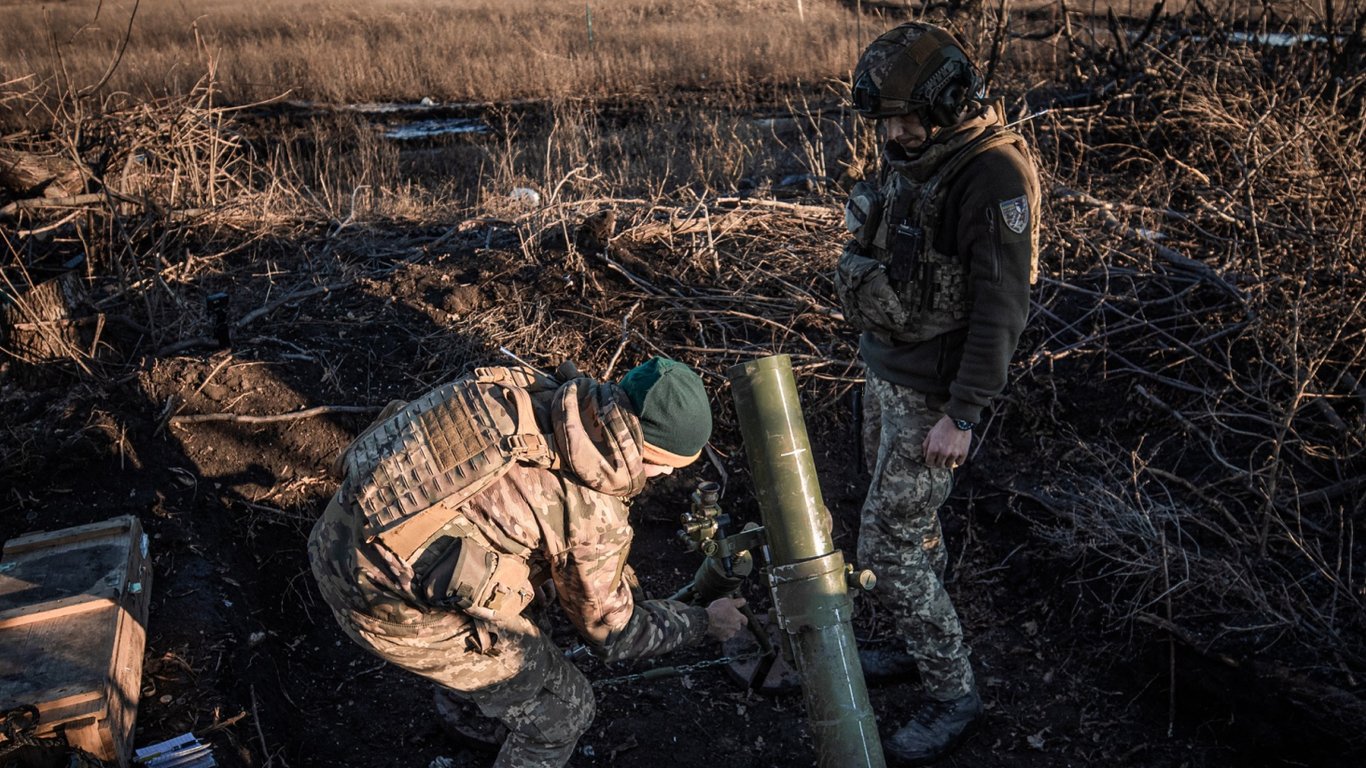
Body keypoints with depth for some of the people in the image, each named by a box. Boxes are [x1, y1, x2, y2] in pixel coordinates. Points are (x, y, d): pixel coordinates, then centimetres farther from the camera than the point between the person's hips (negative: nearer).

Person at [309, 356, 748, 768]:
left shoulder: (530, 390, 4)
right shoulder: (593, 513, -14)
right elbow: (611, 635, 2)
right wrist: (704, 622, 17)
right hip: (398, 606, -8)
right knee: (562, 708, 13)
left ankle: (461, 703, 63)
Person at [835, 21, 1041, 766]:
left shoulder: (995, 177, -22)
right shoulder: (908, 154, 4)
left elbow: (1001, 310, -23)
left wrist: (961, 415, -23)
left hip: (931, 389, -8)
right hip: (883, 367, 9)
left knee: (888, 551, -3)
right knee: (910, 518, 22)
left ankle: (951, 692, 18)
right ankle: (924, 642, 42)